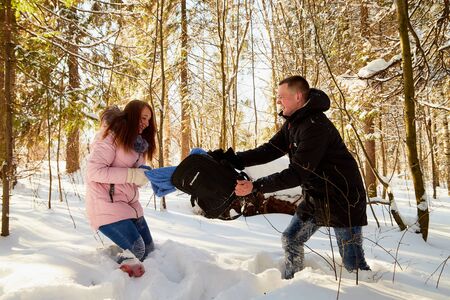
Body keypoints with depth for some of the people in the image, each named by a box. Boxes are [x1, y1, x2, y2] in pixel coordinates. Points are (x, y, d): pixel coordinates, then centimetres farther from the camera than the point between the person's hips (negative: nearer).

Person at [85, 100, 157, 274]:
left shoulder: (137, 142, 14)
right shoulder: (112, 135, -12)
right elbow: (94, 171, -20)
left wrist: (144, 177, -7)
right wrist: (132, 175, -21)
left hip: (129, 203, 8)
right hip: (106, 203, -8)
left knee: (149, 250, 5)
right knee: (136, 251, -15)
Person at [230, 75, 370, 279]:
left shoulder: (316, 126, -27)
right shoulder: (293, 123, 4)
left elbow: (297, 173, -29)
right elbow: (269, 150, 1)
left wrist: (256, 187, -30)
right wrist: (233, 159, -9)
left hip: (343, 198, -9)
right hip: (315, 196, 9)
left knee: (352, 262, -2)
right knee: (291, 239, 10)